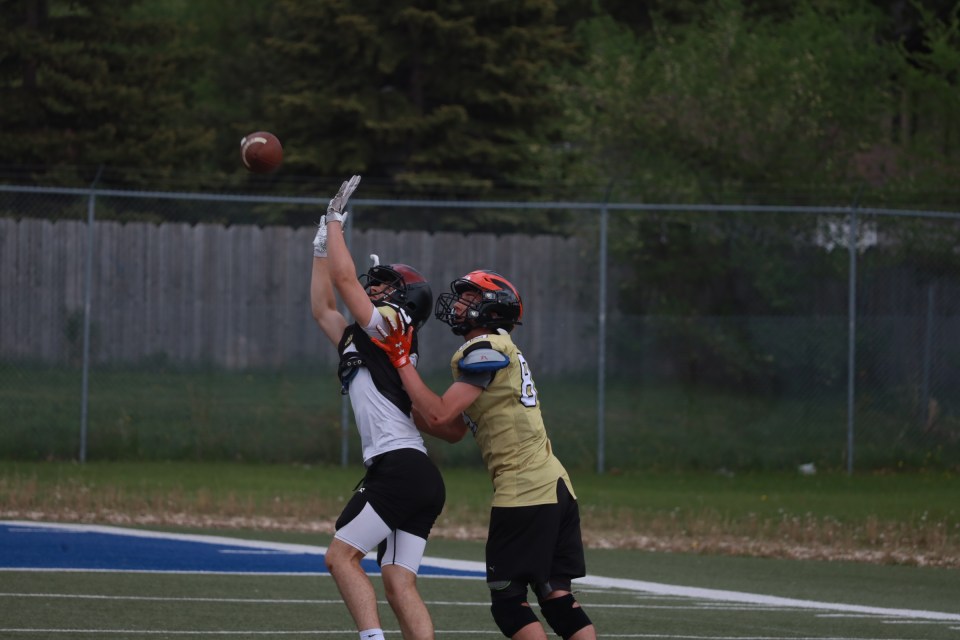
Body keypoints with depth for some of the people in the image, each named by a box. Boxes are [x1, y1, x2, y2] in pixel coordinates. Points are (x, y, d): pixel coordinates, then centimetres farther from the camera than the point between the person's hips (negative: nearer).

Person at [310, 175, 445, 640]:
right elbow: (322, 307, 34)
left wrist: (335, 220, 9)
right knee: (399, 584, 1)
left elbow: (345, 278, -2)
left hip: (400, 467, -9)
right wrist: (323, 242, 35)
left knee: (341, 555, -9)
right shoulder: (356, 341, 25)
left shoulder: (389, 323, 2)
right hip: (420, 479, 9)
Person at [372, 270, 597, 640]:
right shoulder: (501, 350, 21)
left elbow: (440, 415, -15)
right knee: (556, 599, 8)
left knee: (509, 602, -5)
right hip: (555, 485, 9)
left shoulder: (485, 351, -9)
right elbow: (454, 431, 23)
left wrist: (401, 361, -8)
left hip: (524, 491, -9)